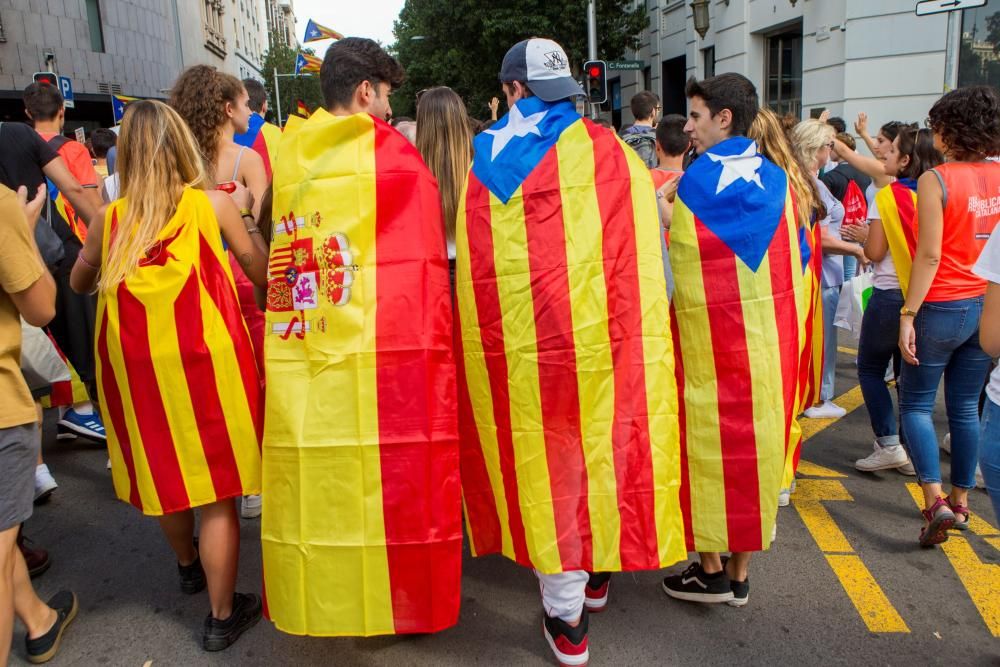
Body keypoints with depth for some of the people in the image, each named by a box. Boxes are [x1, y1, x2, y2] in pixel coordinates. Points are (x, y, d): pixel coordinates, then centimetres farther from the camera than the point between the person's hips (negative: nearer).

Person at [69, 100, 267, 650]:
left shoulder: (109, 218, 2)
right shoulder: (212, 203, -4)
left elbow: (79, 283, 19)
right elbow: (261, 272, 4)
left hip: (135, 366, 4)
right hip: (204, 360, -3)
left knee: (162, 471, 23)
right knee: (216, 490, 6)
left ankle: (188, 566, 47)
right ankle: (223, 615, 18)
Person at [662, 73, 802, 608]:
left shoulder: (694, 181, -11)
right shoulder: (776, 179, 4)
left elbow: (671, 267, -11)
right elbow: (796, 258, 8)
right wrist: (779, 320, 15)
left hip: (709, 338, -5)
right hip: (770, 339, 5)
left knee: (707, 444, 8)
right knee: (756, 443, 13)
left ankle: (711, 570, 19)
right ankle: (740, 573, 25)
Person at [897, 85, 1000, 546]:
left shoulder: (935, 180, -14)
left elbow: (930, 255, -18)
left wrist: (908, 314, -15)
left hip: (942, 308, -6)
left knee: (915, 403, 8)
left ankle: (935, 500, -4)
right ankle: (961, 502, 25)